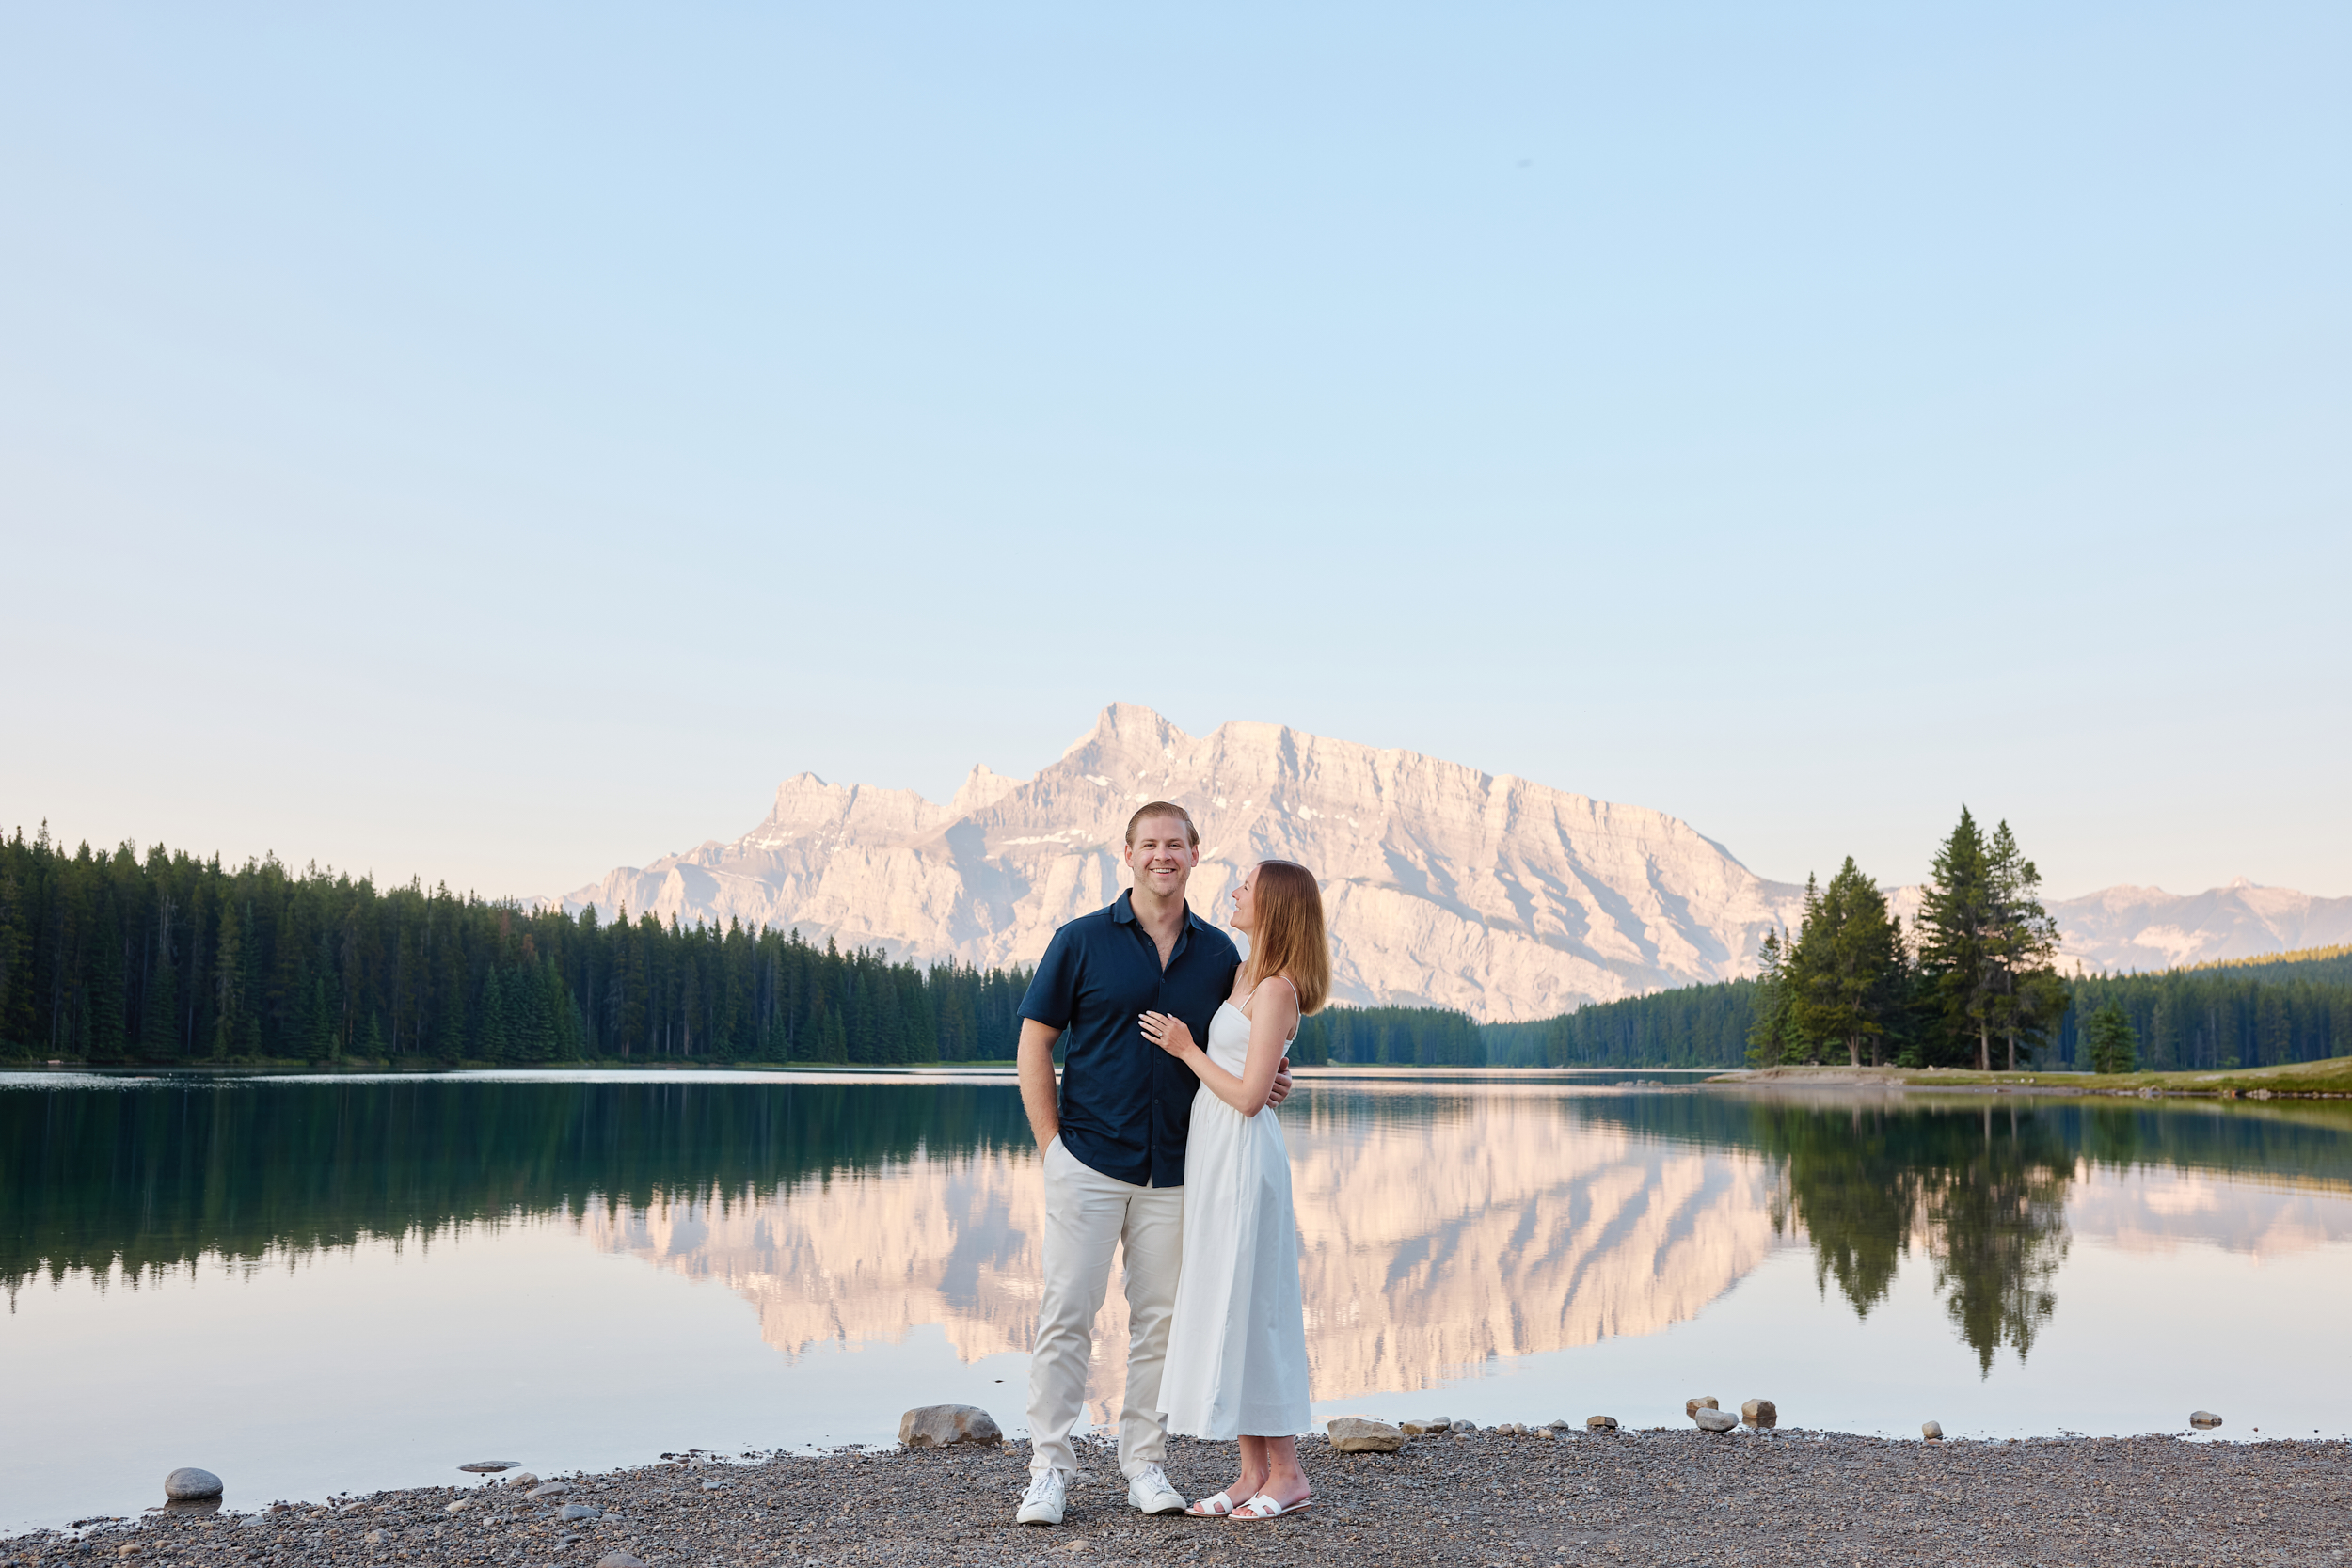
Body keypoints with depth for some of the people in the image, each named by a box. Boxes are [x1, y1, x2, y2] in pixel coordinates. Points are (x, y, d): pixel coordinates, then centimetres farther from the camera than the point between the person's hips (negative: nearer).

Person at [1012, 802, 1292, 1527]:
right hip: (1088, 1161, -3)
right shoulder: (1082, 940, -2)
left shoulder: (1219, 953, 7)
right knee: (1066, 1314, -2)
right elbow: (1034, 1043, 0)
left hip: (1177, 1167, 3)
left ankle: (1144, 1464, 20)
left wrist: (1266, 1082, -5)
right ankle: (1049, 1469, 6)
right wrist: (1050, 1144, -5)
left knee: (1159, 1319, 8)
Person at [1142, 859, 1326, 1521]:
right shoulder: (1246, 974, 12)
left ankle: (1287, 1472, 6)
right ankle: (1254, 1471, 16)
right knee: (1226, 1309, 10)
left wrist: (1186, 1050, -10)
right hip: (1213, 1154, 9)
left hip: (1241, 1159, -9)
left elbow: (1248, 1096, -18)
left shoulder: (1276, 991, -15)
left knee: (1244, 1306, -3)